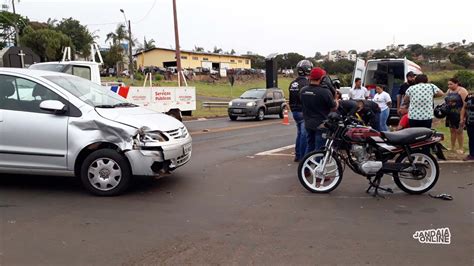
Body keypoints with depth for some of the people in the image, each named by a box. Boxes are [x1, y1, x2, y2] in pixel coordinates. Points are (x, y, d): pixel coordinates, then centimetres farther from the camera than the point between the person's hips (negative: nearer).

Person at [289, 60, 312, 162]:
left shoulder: (292, 83, 11)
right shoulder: (306, 83, -17)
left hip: (295, 111, 9)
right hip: (304, 111, -9)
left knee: (299, 133, 17)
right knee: (305, 134, -3)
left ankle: (297, 155, 22)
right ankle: (303, 156, -1)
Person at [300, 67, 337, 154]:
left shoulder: (303, 91, 1)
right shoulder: (325, 92, -19)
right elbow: (334, 108, -10)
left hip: (308, 123, 6)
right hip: (321, 125, -6)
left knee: (309, 146, 17)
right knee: (319, 148, -1)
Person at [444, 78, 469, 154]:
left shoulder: (462, 91, -9)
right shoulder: (449, 91, 12)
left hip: (459, 114, -6)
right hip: (450, 114, 7)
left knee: (459, 131, -3)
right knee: (452, 130, 11)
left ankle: (461, 149, 5)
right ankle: (452, 147, 19)